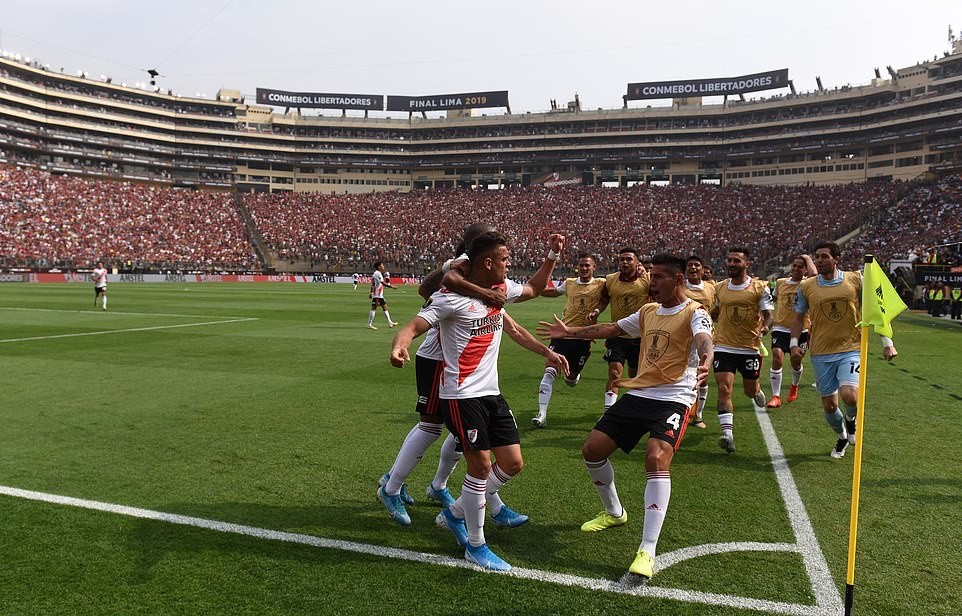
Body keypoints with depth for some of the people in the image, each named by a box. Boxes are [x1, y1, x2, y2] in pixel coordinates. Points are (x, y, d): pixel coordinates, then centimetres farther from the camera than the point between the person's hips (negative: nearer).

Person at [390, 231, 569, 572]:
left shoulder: (501, 288, 9)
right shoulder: (451, 297, -14)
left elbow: (533, 289, 30)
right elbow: (414, 326, -24)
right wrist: (399, 346, -42)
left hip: (491, 392, 8)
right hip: (462, 395, -8)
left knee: (512, 463, 6)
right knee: (481, 466, -7)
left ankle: (455, 513, 27)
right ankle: (475, 546, 15)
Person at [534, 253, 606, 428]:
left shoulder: (601, 284, 0)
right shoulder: (569, 283, 7)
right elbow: (553, 292, 26)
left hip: (583, 338, -1)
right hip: (563, 334, 1)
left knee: (571, 378, 13)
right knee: (549, 372, -13)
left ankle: (573, 375, 52)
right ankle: (542, 414, -10)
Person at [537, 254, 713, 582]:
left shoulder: (694, 313, -7)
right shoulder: (647, 311, 14)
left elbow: (704, 340, -29)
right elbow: (610, 329, 25)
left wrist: (705, 362, -52)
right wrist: (570, 332, 29)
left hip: (673, 399, -7)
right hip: (637, 394, 7)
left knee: (657, 459, -29)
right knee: (592, 449, 4)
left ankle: (647, 553, -27)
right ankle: (614, 512, 30)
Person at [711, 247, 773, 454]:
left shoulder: (760, 288, -5)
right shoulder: (719, 287, 5)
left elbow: (768, 316, -8)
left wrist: (765, 329, -26)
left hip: (750, 348, -1)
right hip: (723, 347, 1)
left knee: (750, 391, 14)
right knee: (724, 389, -13)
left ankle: (758, 393, 51)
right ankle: (727, 433, -16)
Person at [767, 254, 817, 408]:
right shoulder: (780, 283, 7)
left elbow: (814, 274, -28)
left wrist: (807, 258, -11)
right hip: (780, 327, 1)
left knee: (796, 361, 10)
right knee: (777, 357, -16)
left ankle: (794, 386, 44)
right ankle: (776, 397, -12)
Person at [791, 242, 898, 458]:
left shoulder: (856, 280, -2)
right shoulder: (806, 286, 1)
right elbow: (799, 317, 13)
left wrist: (887, 341, 1)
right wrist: (794, 342, -1)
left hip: (851, 349, -2)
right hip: (821, 354, 2)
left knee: (849, 395, -23)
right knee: (829, 404, 6)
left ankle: (851, 420, 14)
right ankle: (842, 437, 37)